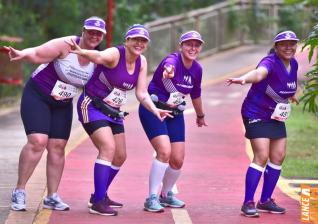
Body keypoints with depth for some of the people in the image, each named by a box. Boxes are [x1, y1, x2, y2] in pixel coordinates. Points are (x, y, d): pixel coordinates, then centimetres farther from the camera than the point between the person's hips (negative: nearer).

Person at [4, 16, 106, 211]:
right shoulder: (66, 45, -20)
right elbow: (37, 55, -25)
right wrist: (21, 54, -45)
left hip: (63, 105, 6)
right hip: (37, 97, -6)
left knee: (58, 147, 2)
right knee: (38, 142, -18)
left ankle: (52, 197, 11)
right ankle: (19, 192, -8)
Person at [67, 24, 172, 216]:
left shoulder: (142, 62, 1)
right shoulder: (115, 54, -20)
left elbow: (142, 94, 1)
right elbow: (98, 57, -43)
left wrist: (155, 110, -17)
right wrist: (81, 52, -65)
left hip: (113, 112, 9)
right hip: (92, 106, -8)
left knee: (120, 157, 13)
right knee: (108, 147, -24)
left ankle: (100, 196, 33)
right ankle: (97, 203, -21)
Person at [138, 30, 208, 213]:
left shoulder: (197, 69, 0)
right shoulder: (173, 60, -21)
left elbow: (195, 94, 19)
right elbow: (168, 67, -48)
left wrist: (200, 116, 32)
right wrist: (168, 71, -73)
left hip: (175, 113, 7)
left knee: (178, 160, 5)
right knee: (164, 151, -23)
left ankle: (166, 195, 30)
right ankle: (152, 198, -12)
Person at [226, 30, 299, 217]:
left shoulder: (293, 64, 1)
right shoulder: (270, 62, -24)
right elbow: (259, 73, -48)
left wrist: (291, 95, 24)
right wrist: (244, 79, -66)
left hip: (276, 116, 8)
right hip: (256, 115, -8)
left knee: (278, 157, 6)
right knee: (262, 157, -15)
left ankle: (265, 201, 18)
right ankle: (248, 203, -8)